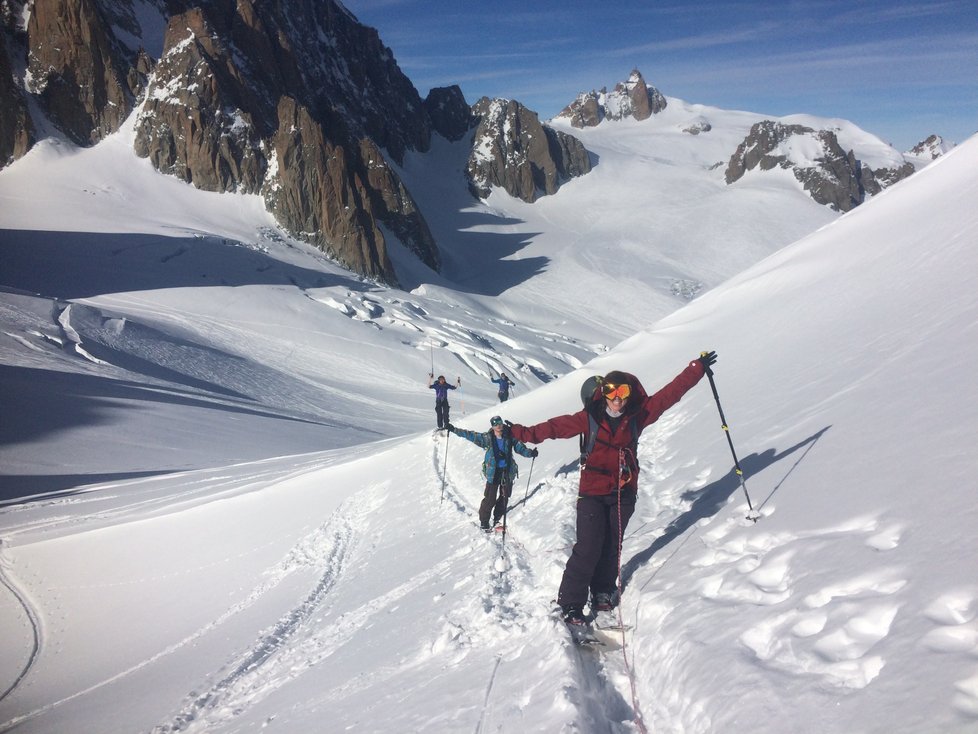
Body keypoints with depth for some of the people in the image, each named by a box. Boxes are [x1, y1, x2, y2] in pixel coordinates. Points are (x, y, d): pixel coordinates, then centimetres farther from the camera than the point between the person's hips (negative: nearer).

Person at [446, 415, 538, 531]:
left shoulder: (510, 438, 0)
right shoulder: (487, 438, -3)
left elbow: (520, 447, 2)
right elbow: (470, 435, 1)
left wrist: (530, 453, -16)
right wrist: (454, 430, -1)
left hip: (508, 472, 2)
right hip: (493, 472, -2)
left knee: (504, 497, 10)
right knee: (490, 499, -5)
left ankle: (497, 519, 28)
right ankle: (484, 522, 8)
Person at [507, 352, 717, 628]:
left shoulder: (638, 414, -2)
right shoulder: (589, 418, -8)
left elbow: (670, 393, 1)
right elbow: (556, 426, -11)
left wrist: (697, 368, 2)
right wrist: (522, 433, -18)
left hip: (624, 493, 3)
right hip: (592, 493, -3)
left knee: (611, 546, 10)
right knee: (588, 548, -7)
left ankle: (603, 593, 27)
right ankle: (570, 605, 0)